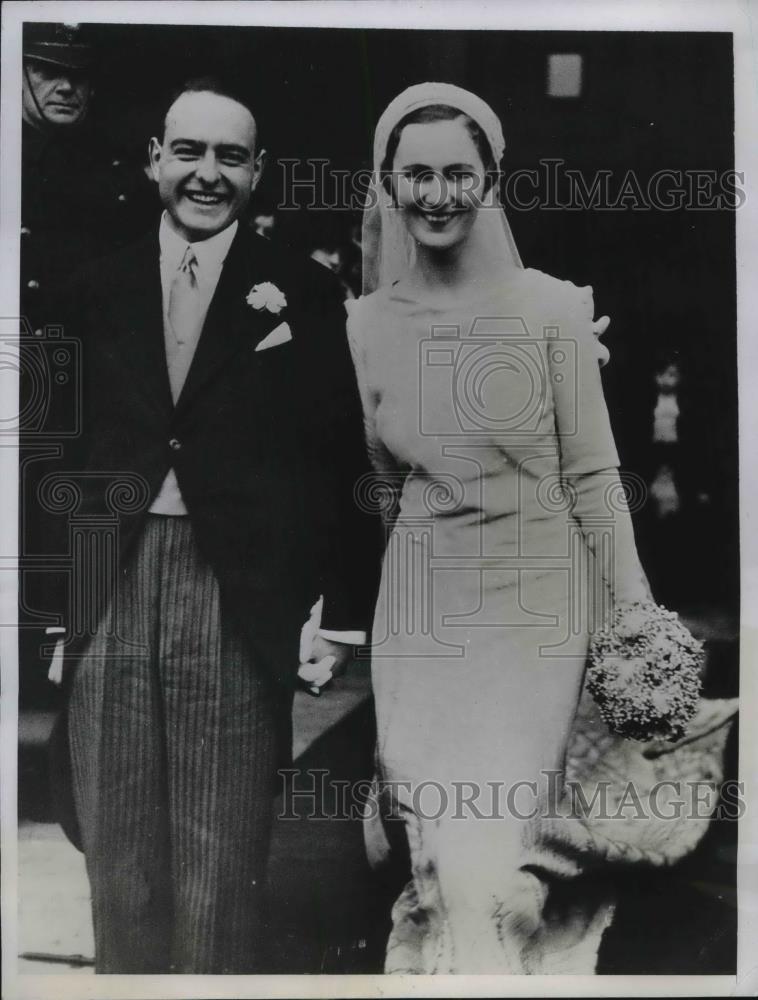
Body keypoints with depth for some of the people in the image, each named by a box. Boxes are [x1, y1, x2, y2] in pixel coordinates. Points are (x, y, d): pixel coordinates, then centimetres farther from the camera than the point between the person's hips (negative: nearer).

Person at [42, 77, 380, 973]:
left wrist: (345, 616, -4)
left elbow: (344, 461, 0)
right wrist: (51, 594, 6)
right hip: (110, 589, 3)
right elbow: (61, 444, 10)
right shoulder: (95, 290, 9)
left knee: (222, 865, 8)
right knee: (117, 854, 13)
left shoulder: (303, 294, 2)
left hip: (237, 597, -2)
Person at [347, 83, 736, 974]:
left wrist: (640, 621, -5)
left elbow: (591, 475, -3)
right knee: (447, 858, 2)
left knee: (498, 855, 1)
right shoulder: (368, 321, 4)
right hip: (422, 606, 2)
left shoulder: (552, 307, -5)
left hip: (538, 600, -2)